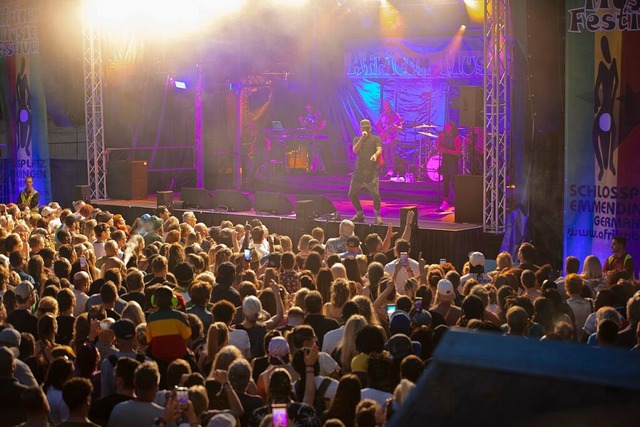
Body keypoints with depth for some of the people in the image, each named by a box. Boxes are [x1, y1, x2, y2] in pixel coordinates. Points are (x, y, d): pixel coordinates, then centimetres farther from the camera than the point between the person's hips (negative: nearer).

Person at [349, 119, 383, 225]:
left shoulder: (375, 139, 6)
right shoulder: (357, 139, 15)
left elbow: (379, 149, -10)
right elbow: (355, 150, -2)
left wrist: (375, 155, -33)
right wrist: (362, 138, -8)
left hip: (371, 171, -4)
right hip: (358, 171, 4)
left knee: (375, 194, -17)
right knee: (352, 194, 6)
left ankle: (377, 216, -1)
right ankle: (359, 214, 24)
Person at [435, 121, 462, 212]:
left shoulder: (456, 138, -8)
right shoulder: (444, 136, 11)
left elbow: (458, 152, -13)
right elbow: (438, 147, 11)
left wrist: (447, 150, -20)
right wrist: (439, 137, 0)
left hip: (453, 162, -6)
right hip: (445, 161, 6)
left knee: (454, 182, -10)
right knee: (445, 182, 6)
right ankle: (445, 202, 8)